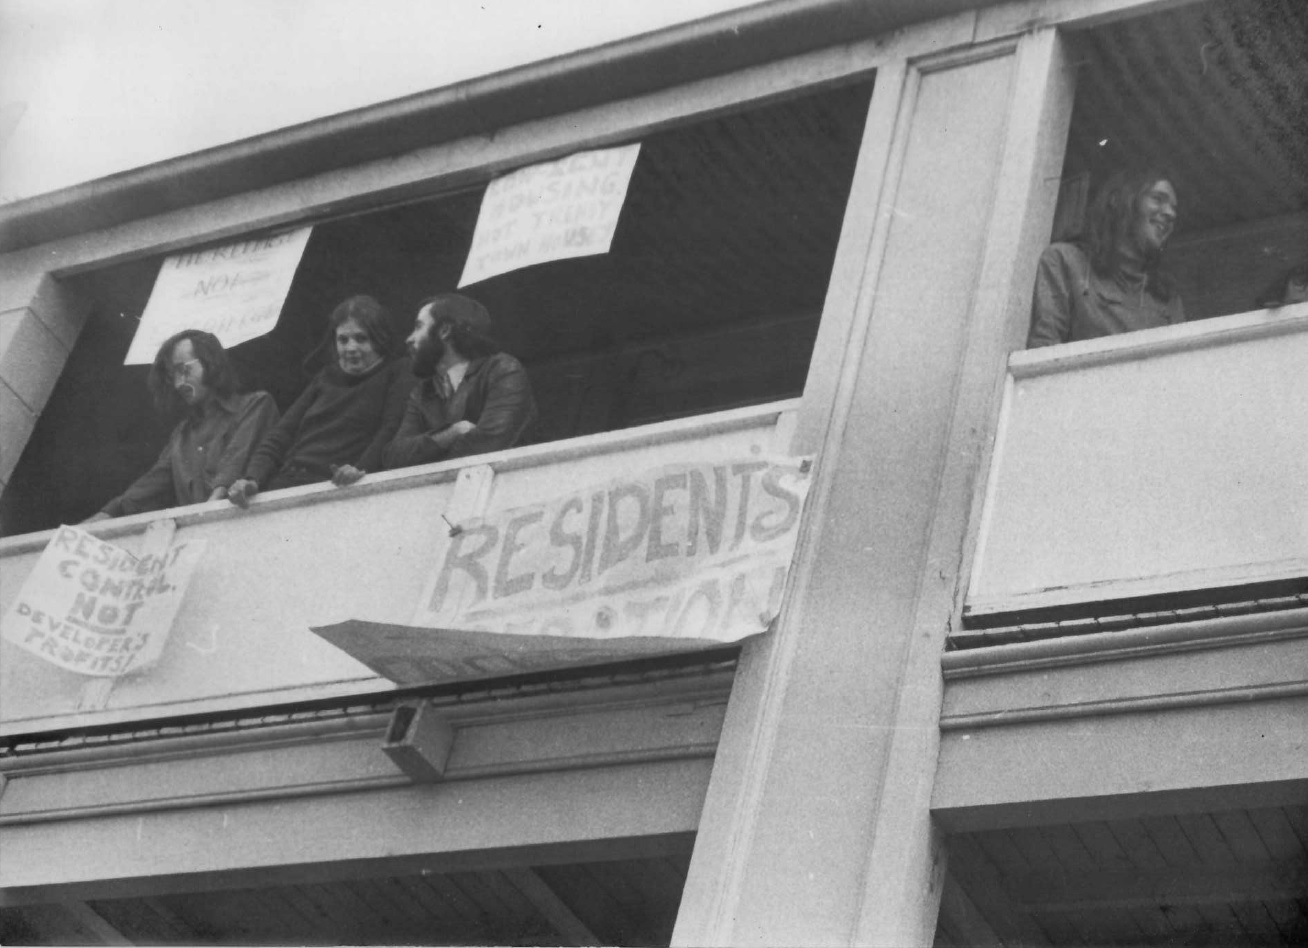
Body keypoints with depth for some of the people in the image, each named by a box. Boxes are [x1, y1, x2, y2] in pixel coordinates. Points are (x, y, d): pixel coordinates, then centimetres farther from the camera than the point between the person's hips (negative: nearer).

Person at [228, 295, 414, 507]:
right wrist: (252, 479, 2)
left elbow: (393, 431, -7)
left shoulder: (398, 375, 10)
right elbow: (283, 432, 20)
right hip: (283, 485, 6)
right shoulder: (327, 377, 28)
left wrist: (362, 468, -27)